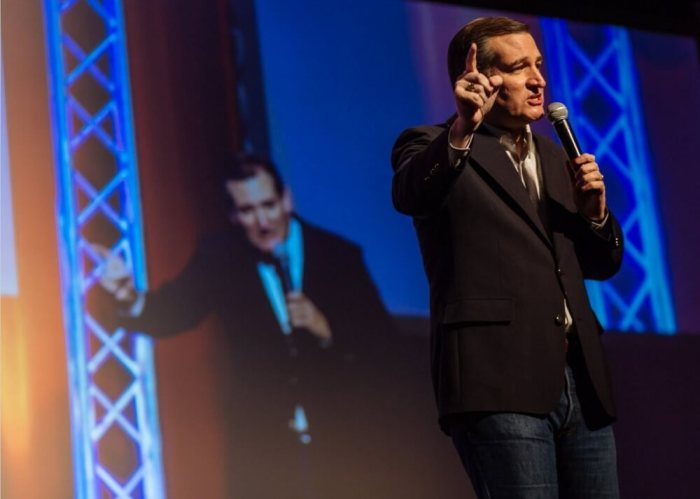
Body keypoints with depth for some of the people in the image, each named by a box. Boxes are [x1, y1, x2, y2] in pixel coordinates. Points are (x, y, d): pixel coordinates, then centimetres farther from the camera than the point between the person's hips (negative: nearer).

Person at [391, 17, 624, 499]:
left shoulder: (554, 156, 23)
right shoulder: (433, 147, 3)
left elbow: (600, 264, 24)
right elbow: (410, 195, -20)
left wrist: (594, 212, 4)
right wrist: (462, 130, -37)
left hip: (580, 382, 7)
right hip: (500, 382, -7)